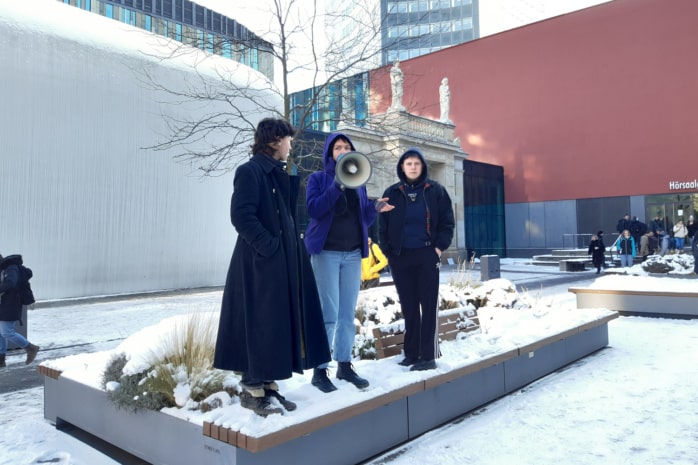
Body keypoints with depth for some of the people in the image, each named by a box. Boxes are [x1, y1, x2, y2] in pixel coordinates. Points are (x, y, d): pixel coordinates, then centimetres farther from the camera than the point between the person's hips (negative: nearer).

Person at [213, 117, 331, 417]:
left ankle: (268, 384, 21)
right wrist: (269, 246, -19)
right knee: (261, 323, -4)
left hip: (284, 261, 9)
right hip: (260, 262, -9)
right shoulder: (249, 171, -9)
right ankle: (252, 389, 9)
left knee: (281, 322, 11)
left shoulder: (280, 174, 18)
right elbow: (241, 216, -19)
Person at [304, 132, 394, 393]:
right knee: (329, 313, -9)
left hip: (353, 253, 5)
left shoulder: (358, 182, 15)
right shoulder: (318, 178, 3)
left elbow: (363, 220, 14)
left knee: (348, 313, 7)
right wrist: (337, 186, -21)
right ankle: (319, 370, 0)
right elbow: (314, 209, -14)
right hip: (326, 252, -5)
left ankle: (345, 365, 16)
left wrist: (375, 209, -6)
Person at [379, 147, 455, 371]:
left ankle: (428, 356, 1)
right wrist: (388, 252, 0)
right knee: (409, 307, 7)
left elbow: (447, 221, 2)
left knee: (428, 305, -1)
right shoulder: (392, 193, 8)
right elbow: (384, 226, 8)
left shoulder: (435, 190, 3)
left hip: (427, 255, -2)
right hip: (400, 258, 2)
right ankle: (412, 353, 15)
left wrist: (440, 246, -7)